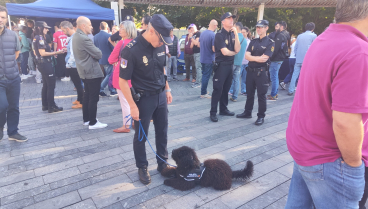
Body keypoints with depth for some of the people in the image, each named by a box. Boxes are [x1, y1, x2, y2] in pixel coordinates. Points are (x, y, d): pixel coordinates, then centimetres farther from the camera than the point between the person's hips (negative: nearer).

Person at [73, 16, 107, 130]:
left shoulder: (76, 36, 11)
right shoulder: (84, 38, -21)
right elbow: (98, 54, -18)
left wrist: (94, 51, 1)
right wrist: (97, 51, 2)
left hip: (85, 71, 10)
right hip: (92, 72, -10)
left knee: (87, 95, 17)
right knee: (94, 98, -3)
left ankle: (86, 119, 27)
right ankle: (93, 122, 5)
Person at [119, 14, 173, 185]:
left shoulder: (160, 46, -3)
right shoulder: (131, 50, -22)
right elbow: (123, 81, -17)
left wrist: (167, 89, 14)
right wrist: (132, 105, -16)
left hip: (161, 95, 6)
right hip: (143, 98, -6)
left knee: (162, 132, 15)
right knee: (141, 135, 10)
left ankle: (162, 163, 33)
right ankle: (142, 168, 29)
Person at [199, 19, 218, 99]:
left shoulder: (202, 33, 4)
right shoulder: (213, 35, -19)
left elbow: (199, 44, 16)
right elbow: (214, 49, -21)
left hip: (202, 58, 7)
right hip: (209, 59, -7)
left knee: (204, 75, 19)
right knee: (206, 76, 2)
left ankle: (204, 90, 29)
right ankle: (203, 93, 9)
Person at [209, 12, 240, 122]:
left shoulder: (232, 34, 10)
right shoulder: (219, 35, -10)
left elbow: (238, 49, -2)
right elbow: (225, 52, -17)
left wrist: (236, 34, -7)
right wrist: (234, 52, 2)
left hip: (230, 65, 7)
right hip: (221, 65, -6)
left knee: (226, 88, 12)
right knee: (218, 89, -5)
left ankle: (223, 109, 24)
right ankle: (213, 112, 2)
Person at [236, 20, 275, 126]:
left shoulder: (270, 42, -4)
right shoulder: (253, 42, 11)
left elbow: (264, 58, -16)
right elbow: (247, 56, -1)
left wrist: (252, 58, -9)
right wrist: (257, 58, -14)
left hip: (262, 72, -5)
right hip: (251, 70, 5)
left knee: (261, 95, 2)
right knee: (249, 93, 14)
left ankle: (261, 117, 13)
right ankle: (247, 113, 26)